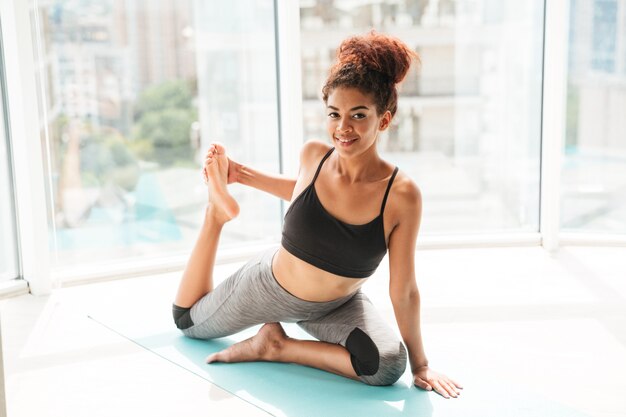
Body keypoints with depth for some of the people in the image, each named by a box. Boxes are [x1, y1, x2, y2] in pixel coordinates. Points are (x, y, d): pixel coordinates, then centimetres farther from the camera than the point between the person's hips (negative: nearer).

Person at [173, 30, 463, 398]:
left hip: (337, 307, -2)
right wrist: (242, 175, 4)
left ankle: (278, 345, -10)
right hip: (268, 284, 2)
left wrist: (420, 364, -13)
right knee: (187, 322, 22)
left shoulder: (401, 196, -29)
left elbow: (403, 290, -20)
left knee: (389, 367, -30)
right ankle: (219, 209, 27)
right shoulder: (314, 155, -21)